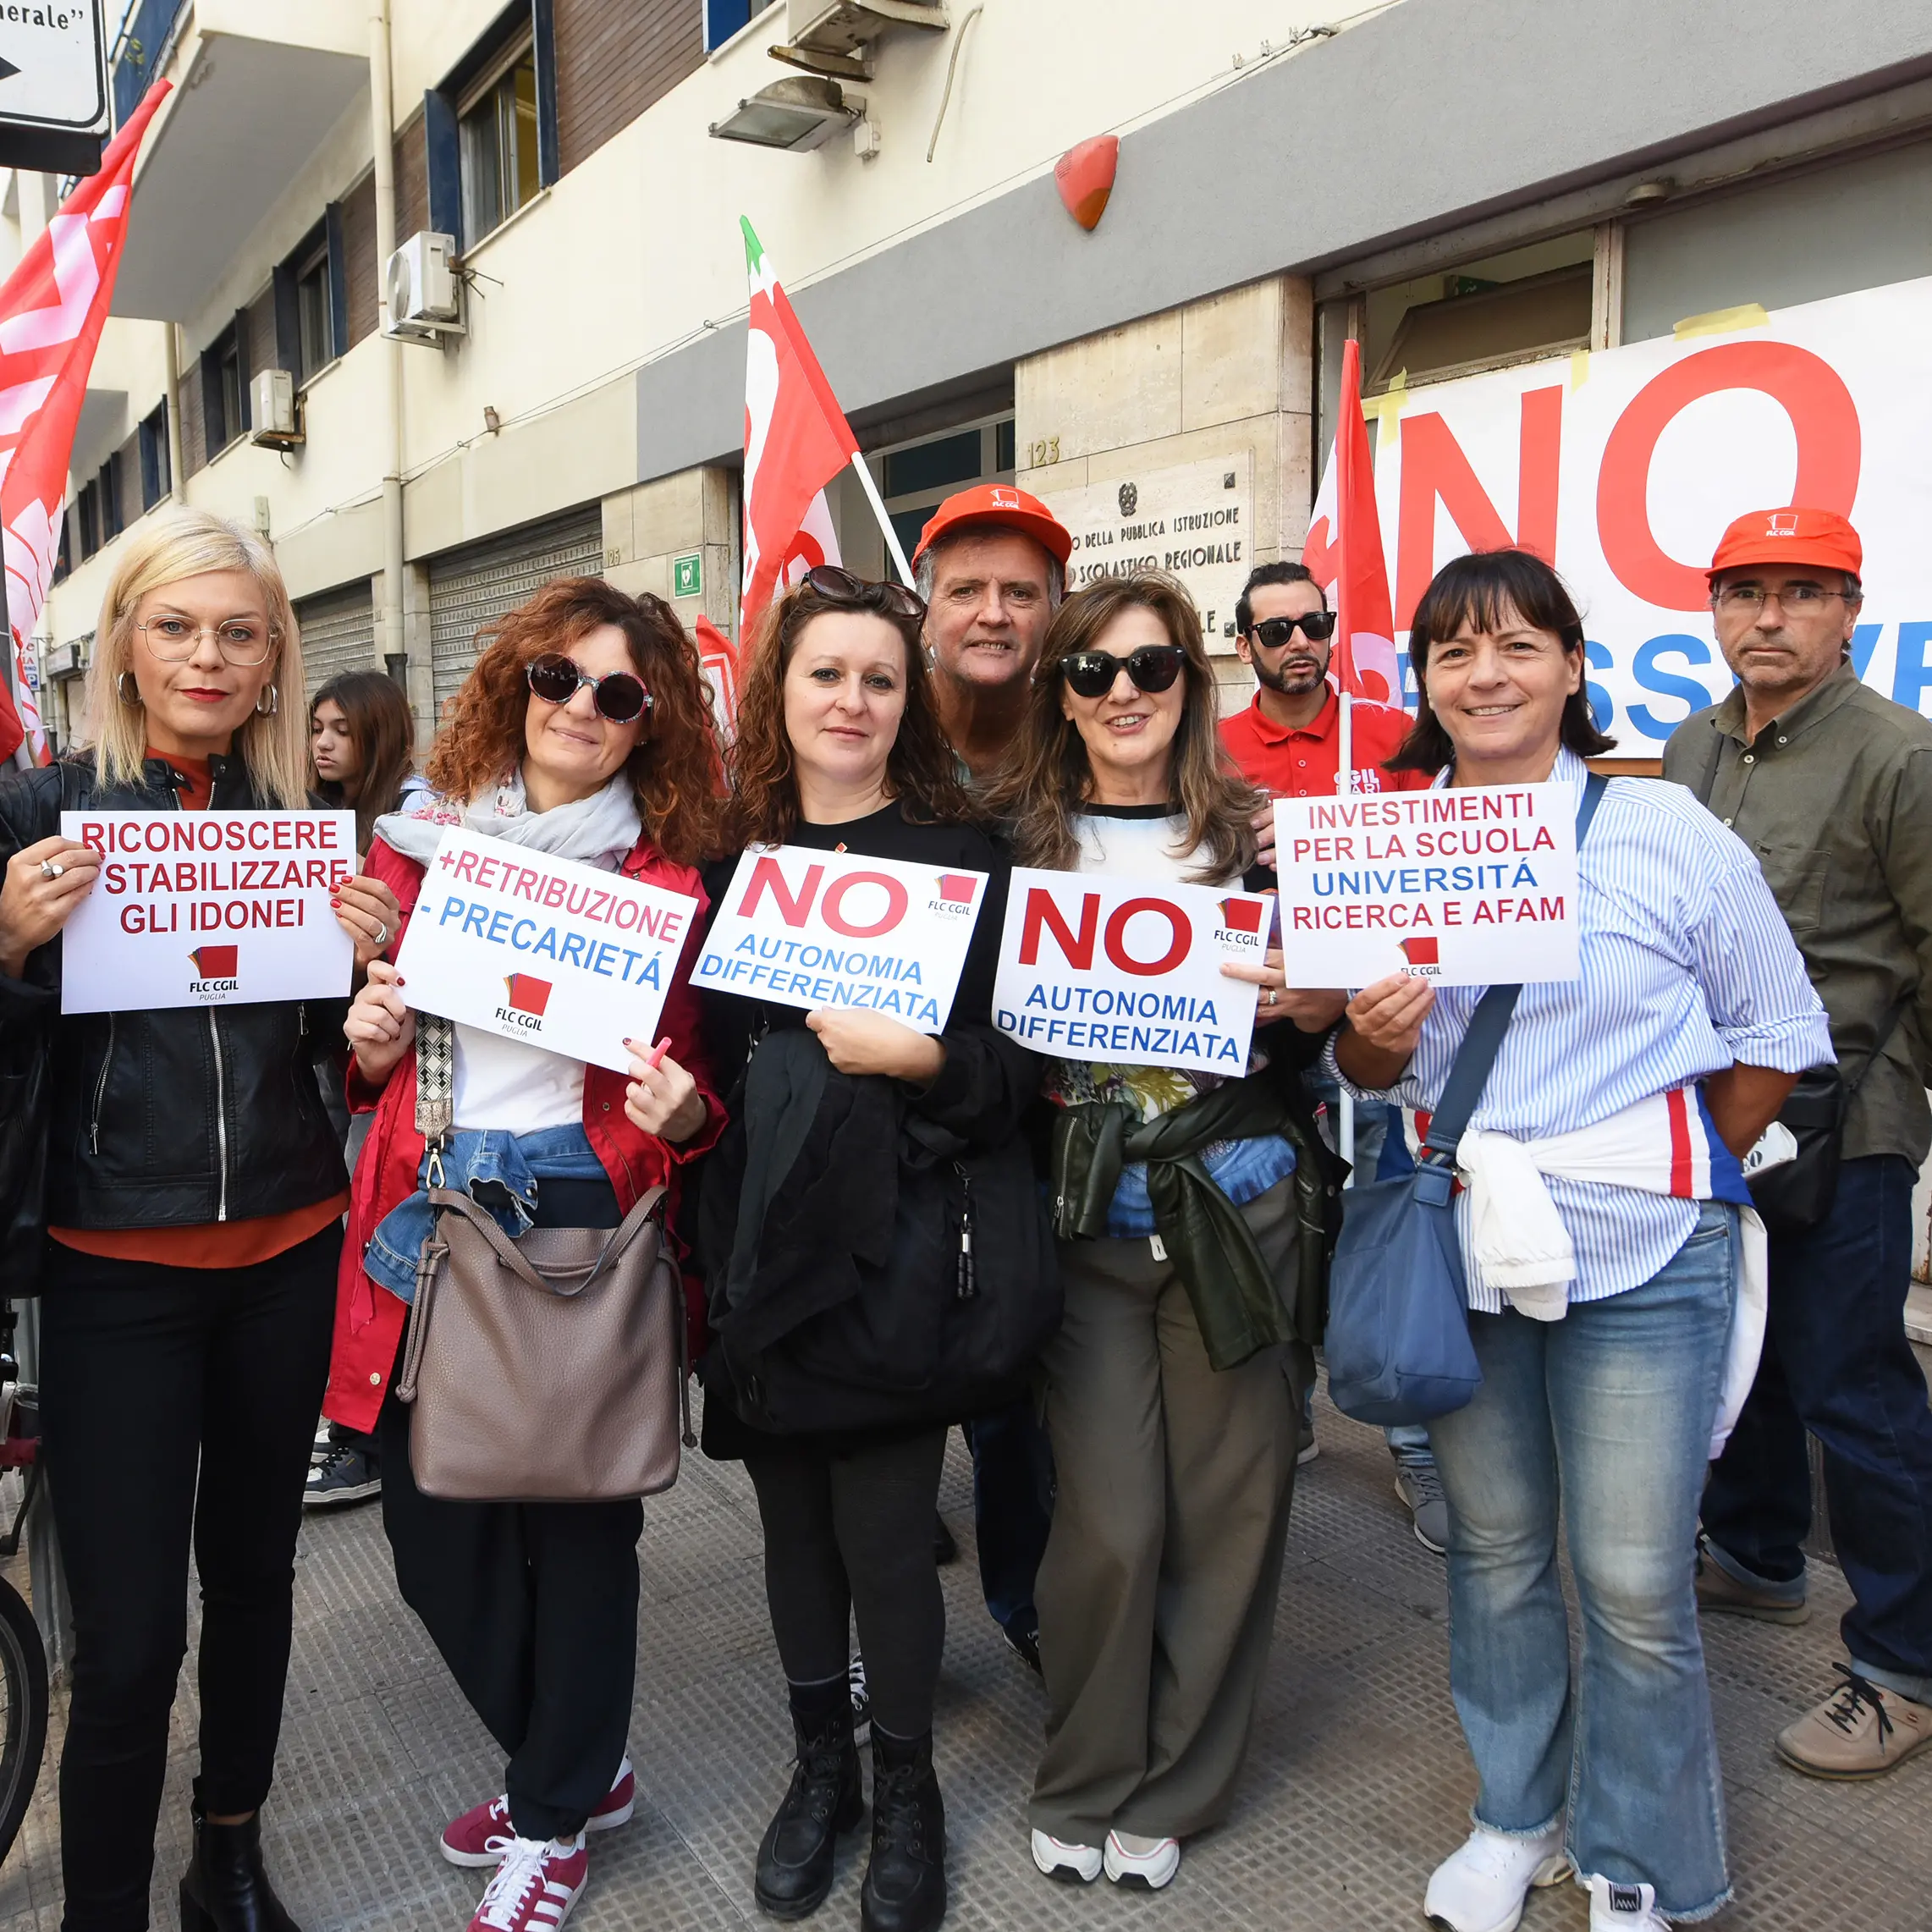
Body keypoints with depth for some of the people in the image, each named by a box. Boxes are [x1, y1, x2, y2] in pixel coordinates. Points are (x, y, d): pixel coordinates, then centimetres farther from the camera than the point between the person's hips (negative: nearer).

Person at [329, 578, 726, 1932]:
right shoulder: (423, 840, 7)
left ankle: (554, 1817, 33)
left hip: (578, 1221, -3)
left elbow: (689, 1095, 2)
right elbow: (374, 1067, 15)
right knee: (430, 1526, 12)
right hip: (424, 1215, 4)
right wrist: (369, 1042, -7)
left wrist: (679, 1110, -19)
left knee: (577, 1520, 8)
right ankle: (574, 1765, 37)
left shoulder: (664, 883, -2)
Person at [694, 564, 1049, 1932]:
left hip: (899, 1251, -4)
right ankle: (821, 1766, 39)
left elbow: (1022, 1068, -6)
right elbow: (702, 1049, 13)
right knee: (795, 1523, 16)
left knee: (884, 1542, 3)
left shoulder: (962, 861, -3)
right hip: (761, 1251, 4)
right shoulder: (734, 859, 7)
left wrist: (923, 1057, -22)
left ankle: (905, 1789, 30)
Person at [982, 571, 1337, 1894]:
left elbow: (1311, 1029, 10)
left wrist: (1311, 1009, -11)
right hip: (1081, 1222, -1)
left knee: (1227, 1511, 8)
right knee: (1111, 1523, -1)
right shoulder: (1016, 839, 5)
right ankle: (1086, 1787, 26)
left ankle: (1169, 1793, 29)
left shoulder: (1257, 834, 5)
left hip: (1239, 1215, 1)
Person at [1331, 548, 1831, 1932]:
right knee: (1494, 1547, 15)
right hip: (1459, 1245, 3)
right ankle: (1519, 1817, 37)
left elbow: (1777, 1032, 3)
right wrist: (1376, 1033, -12)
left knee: (1634, 1581, 2)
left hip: (1640, 1256, -3)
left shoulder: (1665, 829, -5)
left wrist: (1676, 1183, 2)